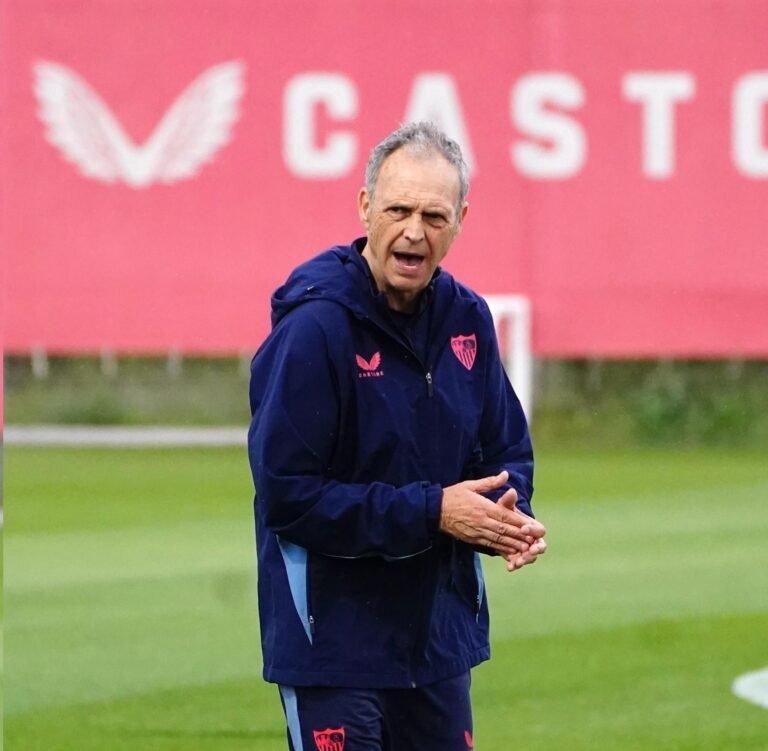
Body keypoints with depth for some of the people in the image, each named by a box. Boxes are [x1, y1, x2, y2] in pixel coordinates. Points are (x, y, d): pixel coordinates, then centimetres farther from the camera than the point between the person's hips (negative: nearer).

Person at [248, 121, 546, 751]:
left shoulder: (467, 319, 5)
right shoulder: (314, 326, -16)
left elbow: (507, 452, 16)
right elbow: (288, 494, -19)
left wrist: (509, 514, -8)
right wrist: (431, 512, -21)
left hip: (441, 637, 7)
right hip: (333, 645, -7)